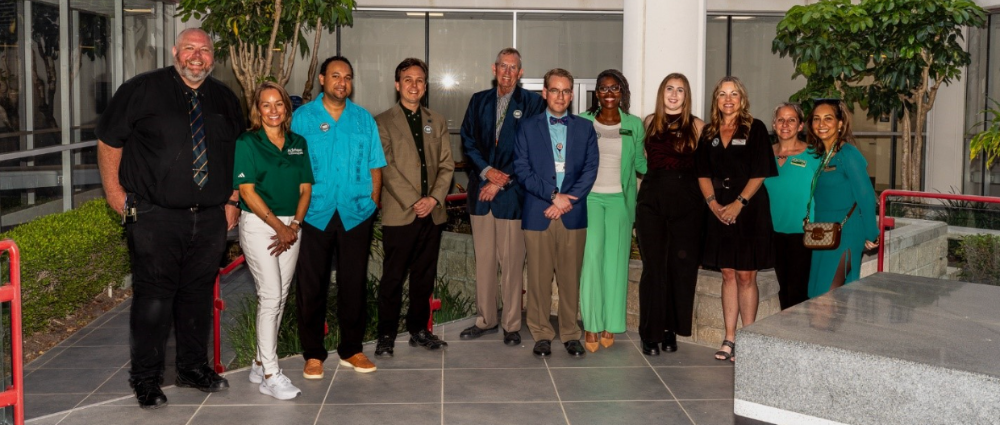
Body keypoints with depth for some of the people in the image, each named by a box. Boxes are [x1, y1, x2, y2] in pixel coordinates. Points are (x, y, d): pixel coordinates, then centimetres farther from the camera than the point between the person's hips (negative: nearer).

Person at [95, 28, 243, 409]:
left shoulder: (225, 99, 12)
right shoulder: (142, 90, -2)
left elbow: (238, 153, 20)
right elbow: (109, 139, 2)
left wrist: (232, 199, 13)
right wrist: (114, 191, -2)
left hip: (210, 219, 4)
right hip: (156, 217, -4)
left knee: (199, 294, 12)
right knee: (154, 297, -2)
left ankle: (194, 367, 27)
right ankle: (146, 379, 12)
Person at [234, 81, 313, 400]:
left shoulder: (298, 144, 10)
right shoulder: (247, 143, -4)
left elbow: (305, 188, 9)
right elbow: (247, 191, -10)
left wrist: (294, 225, -6)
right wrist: (279, 226, -13)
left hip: (290, 226, 5)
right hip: (258, 224, -5)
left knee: (279, 297, 8)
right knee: (270, 296, -9)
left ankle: (260, 363, 21)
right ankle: (270, 375, -4)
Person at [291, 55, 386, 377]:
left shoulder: (364, 119, 9)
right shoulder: (302, 117, 4)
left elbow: (375, 167, 9)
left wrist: (372, 205, 1)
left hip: (356, 215, 2)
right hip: (314, 215, -1)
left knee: (354, 284, 7)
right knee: (311, 285, 3)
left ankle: (351, 349, 21)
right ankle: (313, 353, 15)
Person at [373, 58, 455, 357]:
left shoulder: (437, 121, 15)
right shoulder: (383, 122, 1)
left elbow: (446, 165, 10)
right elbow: (386, 168, -7)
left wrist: (434, 198, -5)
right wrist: (412, 202, -13)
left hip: (432, 213, 4)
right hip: (399, 214, -4)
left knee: (425, 276, 10)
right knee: (393, 278, 1)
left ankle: (418, 330, 21)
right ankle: (386, 335, 11)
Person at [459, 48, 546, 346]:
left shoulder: (532, 103, 1)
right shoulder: (479, 101, 14)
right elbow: (468, 140, 8)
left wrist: (502, 180, -10)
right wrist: (486, 170, -8)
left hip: (512, 192, -4)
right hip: (481, 191, 4)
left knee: (512, 261, -2)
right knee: (484, 259, 9)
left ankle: (512, 325, 8)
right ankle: (486, 320, 20)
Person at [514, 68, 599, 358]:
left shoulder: (584, 128, 11)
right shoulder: (528, 127, 8)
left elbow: (590, 169, 3)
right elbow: (522, 170, -1)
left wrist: (567, 200, -9)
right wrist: (553, 195, -11)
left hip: (573, 214, 1)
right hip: (537, 214, -1)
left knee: (571, 277, 4)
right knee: (539, 278, 3)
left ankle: (570, 334, 15)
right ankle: (541, 334, 13)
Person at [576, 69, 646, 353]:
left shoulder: (634, 125, 7)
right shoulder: (582, 122, 4)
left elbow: (640, 162, 12)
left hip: (620, 199, 1)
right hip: (590, 197, -1)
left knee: (615, 260, 2)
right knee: (592, 257, -10)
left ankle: (609, 326, 12)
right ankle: (590, 325, -2)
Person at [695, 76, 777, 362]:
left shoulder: (755, 129, -1)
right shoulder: (709, 133, 11)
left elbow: (760, 173, -6)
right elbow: (703, 173, 9)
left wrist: (739, 203, -15)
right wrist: (713, 203, -6)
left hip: (749, 211, -4)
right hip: (719, 212, 4)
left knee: (746, 276, -1)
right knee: (728, 275, 7)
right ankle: (729, 339, 11)